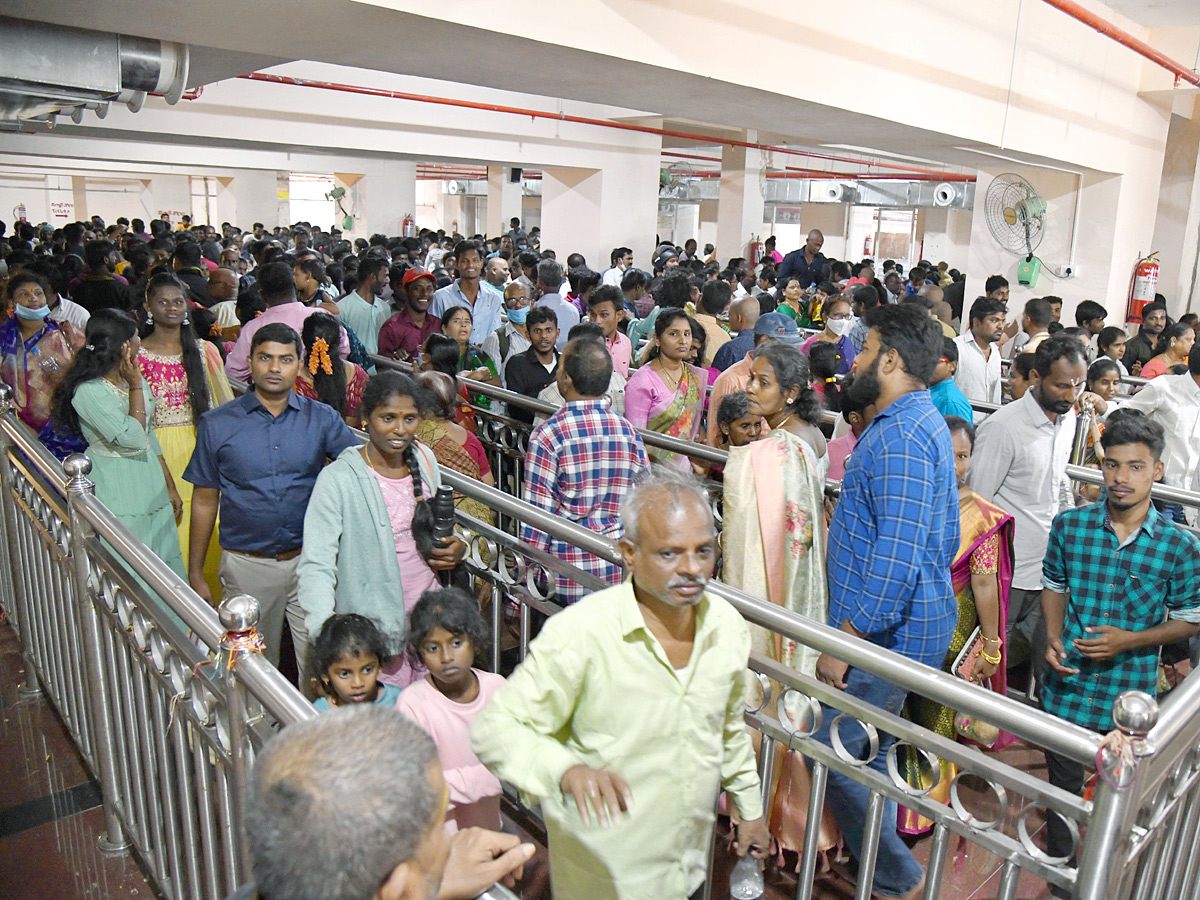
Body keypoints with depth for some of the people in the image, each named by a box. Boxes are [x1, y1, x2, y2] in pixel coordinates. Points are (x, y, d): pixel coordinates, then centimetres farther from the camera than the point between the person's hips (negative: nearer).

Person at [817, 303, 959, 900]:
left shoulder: (900, 436, -21)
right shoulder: (923, 421, 14)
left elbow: (897, 555, -28)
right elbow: (945, 536, 21)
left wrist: (845, 640, -22)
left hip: (889, 633, -11)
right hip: (912, 622, 11)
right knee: (869, 753, 21)